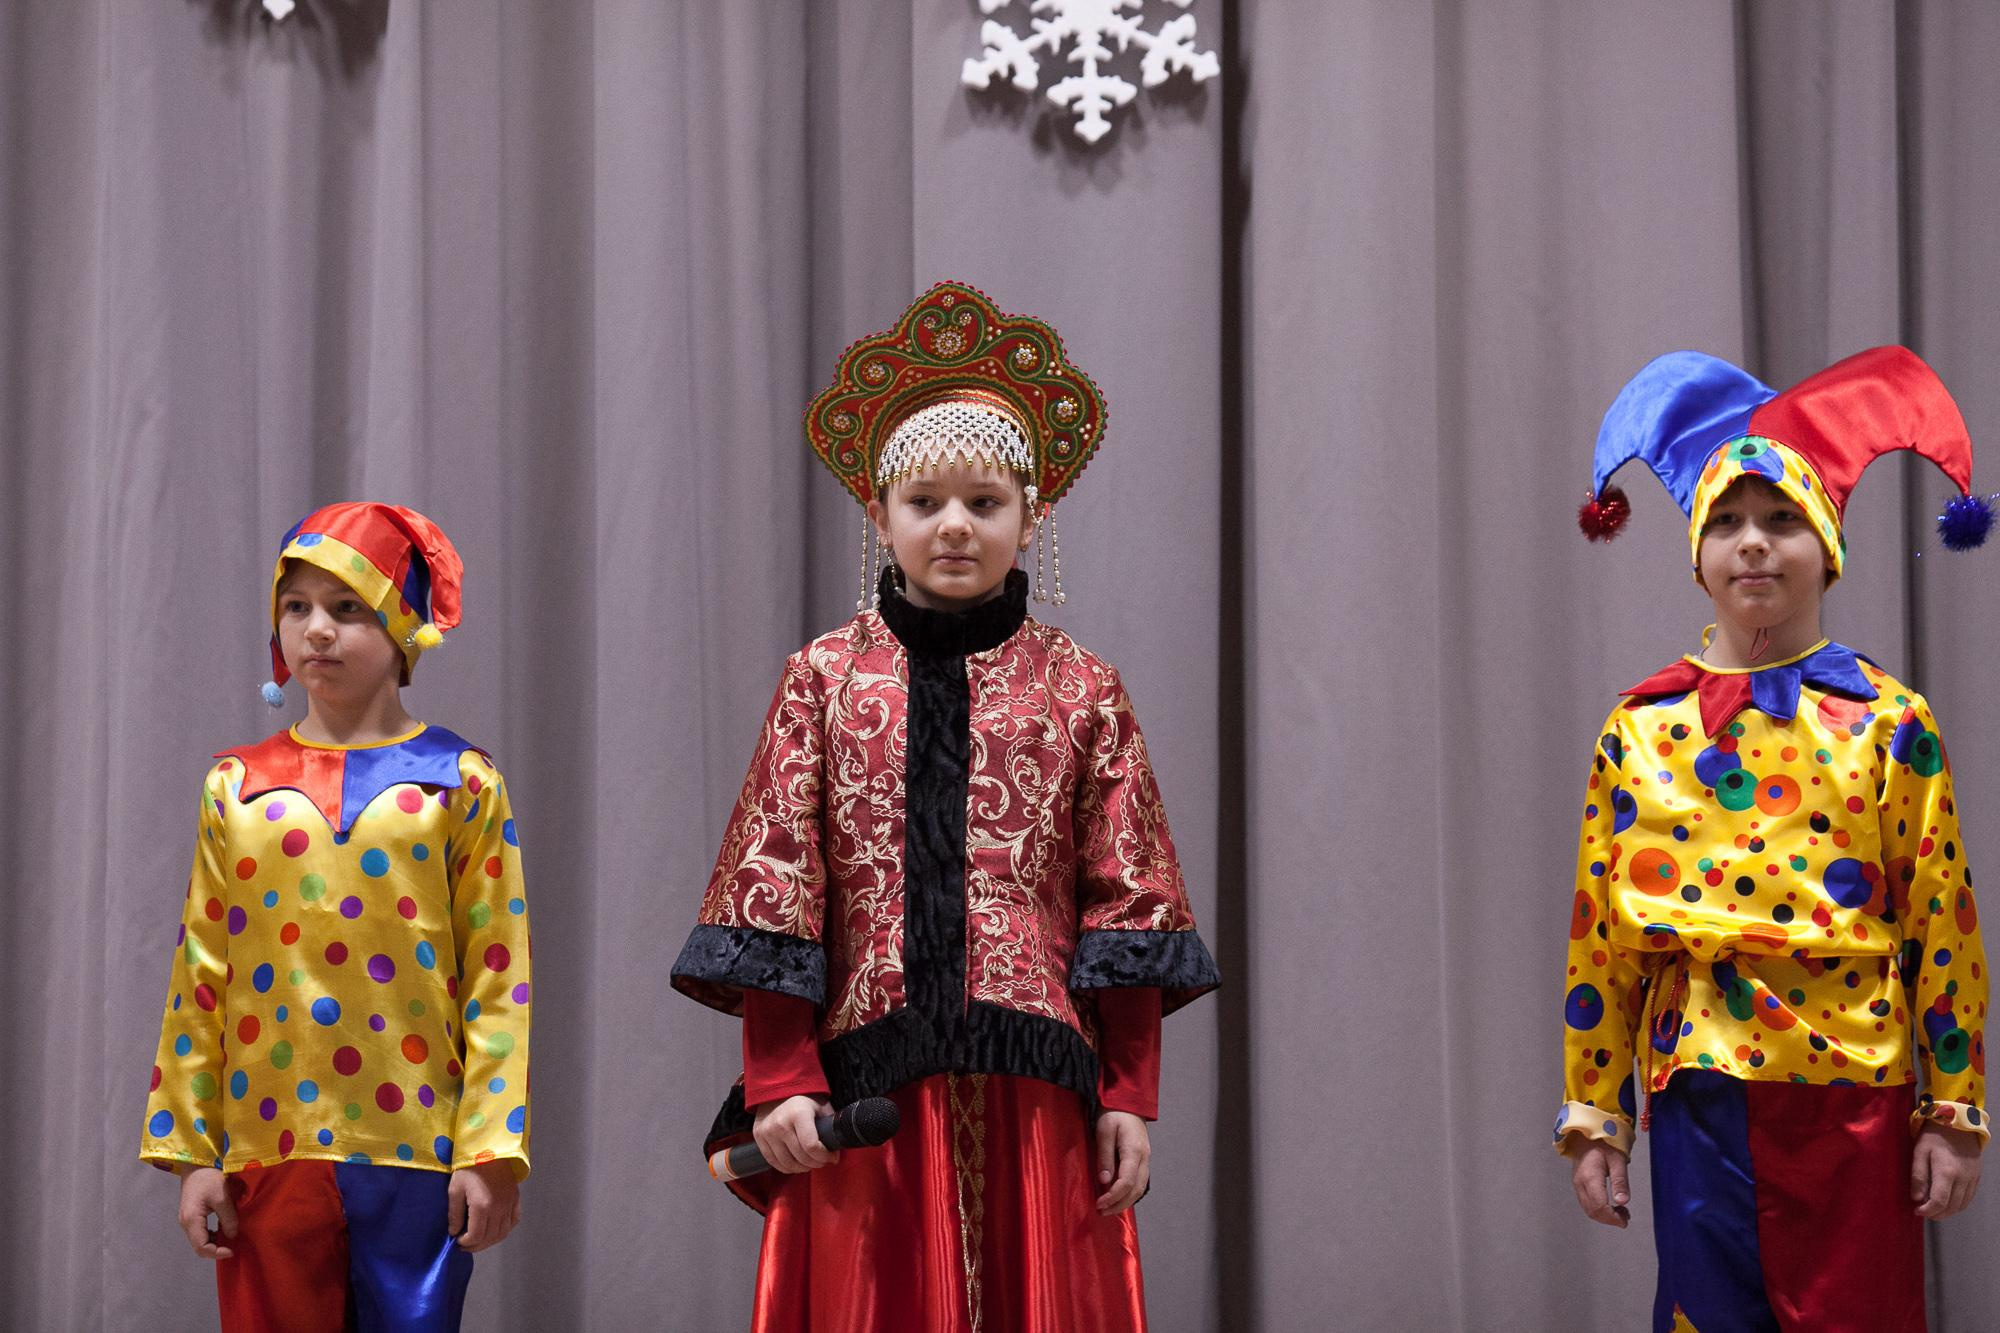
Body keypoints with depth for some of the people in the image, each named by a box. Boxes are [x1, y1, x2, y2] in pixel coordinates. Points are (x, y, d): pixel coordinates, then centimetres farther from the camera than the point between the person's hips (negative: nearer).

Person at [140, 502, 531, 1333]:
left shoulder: (461, 784, 3)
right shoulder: (237, 786, 9)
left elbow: (497, 979, 0)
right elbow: (201, 975, 9)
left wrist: (490, 1152, -7)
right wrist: (190, 1151, 4)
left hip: (416, 1151, -2)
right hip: (270, 1147, 2)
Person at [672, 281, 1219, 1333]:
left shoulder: (1078, 689, 6)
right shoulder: (826, 679, 6)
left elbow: (1125, 897, 4)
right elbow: (774, 885, 2)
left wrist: (1129, 1094, -1)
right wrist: (778, 1078, -5)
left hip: (1035, 1086, 0)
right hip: (867, 1088, 0)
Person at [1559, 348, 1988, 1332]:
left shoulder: (1888, 723, 2)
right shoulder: (1641, 730, 6)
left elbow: (1944, 928, 1)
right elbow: (1600, 942, 7)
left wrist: (1954, 1114, -2)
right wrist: (1594, 1121, 5)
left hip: (1857, 1101, -1)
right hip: (1701, 1101, 1)